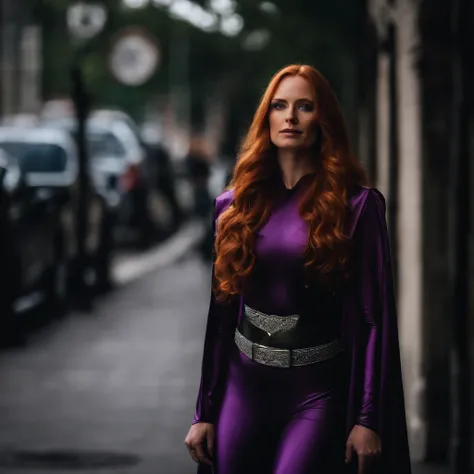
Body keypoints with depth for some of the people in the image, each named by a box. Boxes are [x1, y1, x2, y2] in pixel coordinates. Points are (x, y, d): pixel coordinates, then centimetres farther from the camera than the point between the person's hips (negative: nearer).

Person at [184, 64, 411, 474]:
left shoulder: (356, 205, -4)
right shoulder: (237, 205, 6)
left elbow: (375, 317, -7)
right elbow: (221, 314, 8)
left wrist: (369, 419, -12)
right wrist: (205, 412, 5)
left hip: (318, 393, -4)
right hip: (244, 389, 4)